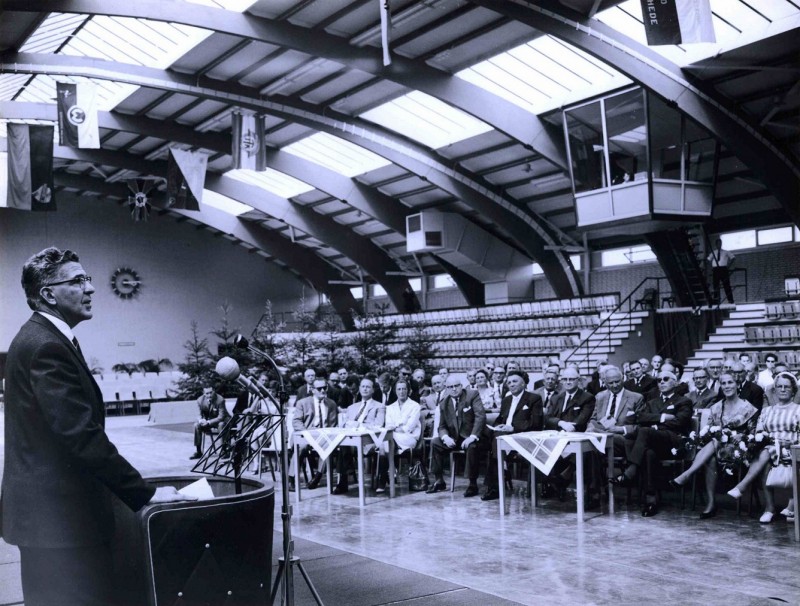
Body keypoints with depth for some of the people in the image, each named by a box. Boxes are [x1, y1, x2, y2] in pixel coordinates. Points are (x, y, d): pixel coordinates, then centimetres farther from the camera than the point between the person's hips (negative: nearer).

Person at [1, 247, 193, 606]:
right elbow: (82, 434, -24)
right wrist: (144, 493, -19)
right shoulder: (46, 347, -19)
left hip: (51, 509, 11)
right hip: (58, 513, -11)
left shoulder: (39, 338, 13)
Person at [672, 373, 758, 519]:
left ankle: (686, 475, -45)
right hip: (714, 445, 3)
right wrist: (711, 433, -11)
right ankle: (710, 503, -37)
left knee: (714, 445, -36)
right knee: (710, 460, -33)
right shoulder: (716, 408, 16)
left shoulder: (747, 407, 4)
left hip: (736, 449, -3)